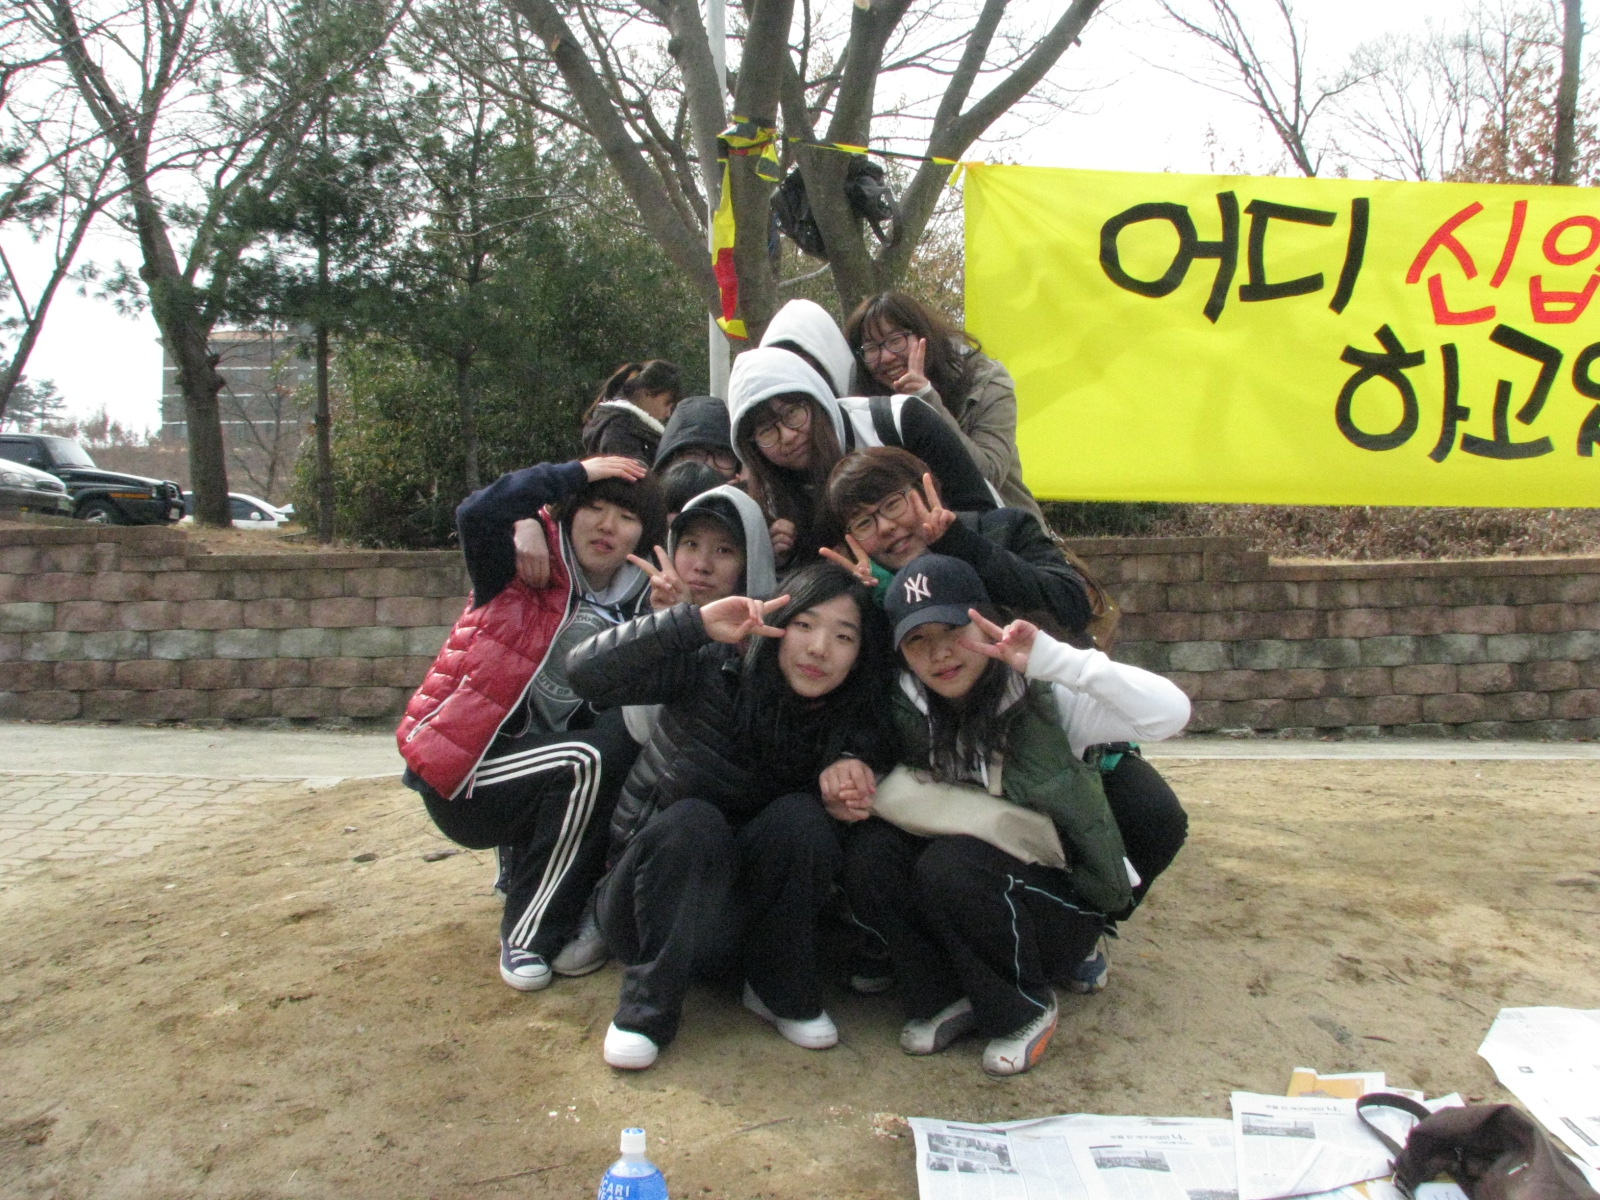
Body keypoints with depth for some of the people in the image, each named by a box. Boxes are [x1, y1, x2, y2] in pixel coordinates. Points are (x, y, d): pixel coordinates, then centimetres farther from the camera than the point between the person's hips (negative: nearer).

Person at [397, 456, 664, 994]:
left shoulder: (632, 606, 8)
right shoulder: (528, 569, -7)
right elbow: (479, 514, -29)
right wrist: (577, 473, -18)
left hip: (537, 765, 6)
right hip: (461, 773, -6)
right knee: (587, 761, -28)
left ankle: (526, 871, 3)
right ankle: (528, 936, -11)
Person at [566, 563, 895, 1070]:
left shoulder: (849, 728, -7)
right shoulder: (713, 670, -15)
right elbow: (587, 671, -25)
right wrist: (697, 622, -34)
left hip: (748, 913, 2)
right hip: (650, 903, -2)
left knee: (800, 817, -26)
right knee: (691, 821, -33)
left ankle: (780, 990, -7)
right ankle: (648, 1005, -17)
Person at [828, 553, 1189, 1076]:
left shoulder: (1044, 699, -16)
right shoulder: (908, 712, -4)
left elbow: (1170, 712, -28)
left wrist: (1051, 658, -36)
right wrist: (846, 776, -21)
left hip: (1056, 900, -4)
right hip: (961, 902, 4)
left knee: (952, 864, -32)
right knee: (869, 849, -23)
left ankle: (1027, 1009, -6)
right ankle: (947, 1000, -3)